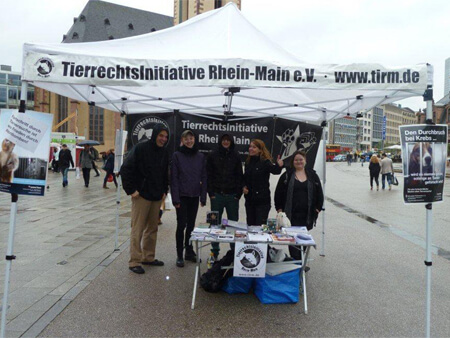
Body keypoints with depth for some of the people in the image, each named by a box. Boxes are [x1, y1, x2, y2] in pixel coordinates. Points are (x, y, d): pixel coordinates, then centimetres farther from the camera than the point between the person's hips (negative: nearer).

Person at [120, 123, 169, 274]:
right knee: (137, 229, -2)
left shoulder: (164, 152, 9)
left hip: (157, 197, 7)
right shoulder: (140, 148, -11)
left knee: (152, 228, 14)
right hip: (141, 195, -7)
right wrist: (131, 190, -14)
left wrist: (164, 191, 11)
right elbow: (125, 169, -12)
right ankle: (134, 262, 6)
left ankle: (148, 257, 27)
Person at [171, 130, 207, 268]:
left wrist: (203, 197, 2)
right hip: (182, 196, -3)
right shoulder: (177, 155, -2)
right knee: (181, 225, -1)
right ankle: (179, 256, 9)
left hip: (195, 196, 3)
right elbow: (174, 178, -6)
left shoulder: (200, 156, 7)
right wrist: (175, 198, -12)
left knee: (191, 225, 11)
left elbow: (203, 178, 7)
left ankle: (189, 251, 24)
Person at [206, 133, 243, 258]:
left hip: (232, 195, 0)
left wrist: (238, 193, -3)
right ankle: (215, 250, 15)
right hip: (217, 195, 0)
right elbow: (209, 175, 3)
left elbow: (240, 176, 5)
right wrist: (211, 193, -5)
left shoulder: (236, 156, 7)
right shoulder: (213, 156, 5)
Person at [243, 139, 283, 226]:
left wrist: (279, 166, -49)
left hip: (262, 200, -6)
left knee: (260, 226, -4)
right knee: (250, 225, 14)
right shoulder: (248, 162, 8)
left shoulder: (265, 162, -9)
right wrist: (244, 187, 0)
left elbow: (275, 170, -28)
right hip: (250, 199, 6)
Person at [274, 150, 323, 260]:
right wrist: (279, 209, -3)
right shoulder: (287, 175, 3)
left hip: (307, 214, 2)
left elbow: (319, 193, 11)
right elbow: (278, 193, 3)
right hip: (291, 214, -2)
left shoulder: (312, 175, 8)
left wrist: (318, 208, 4)